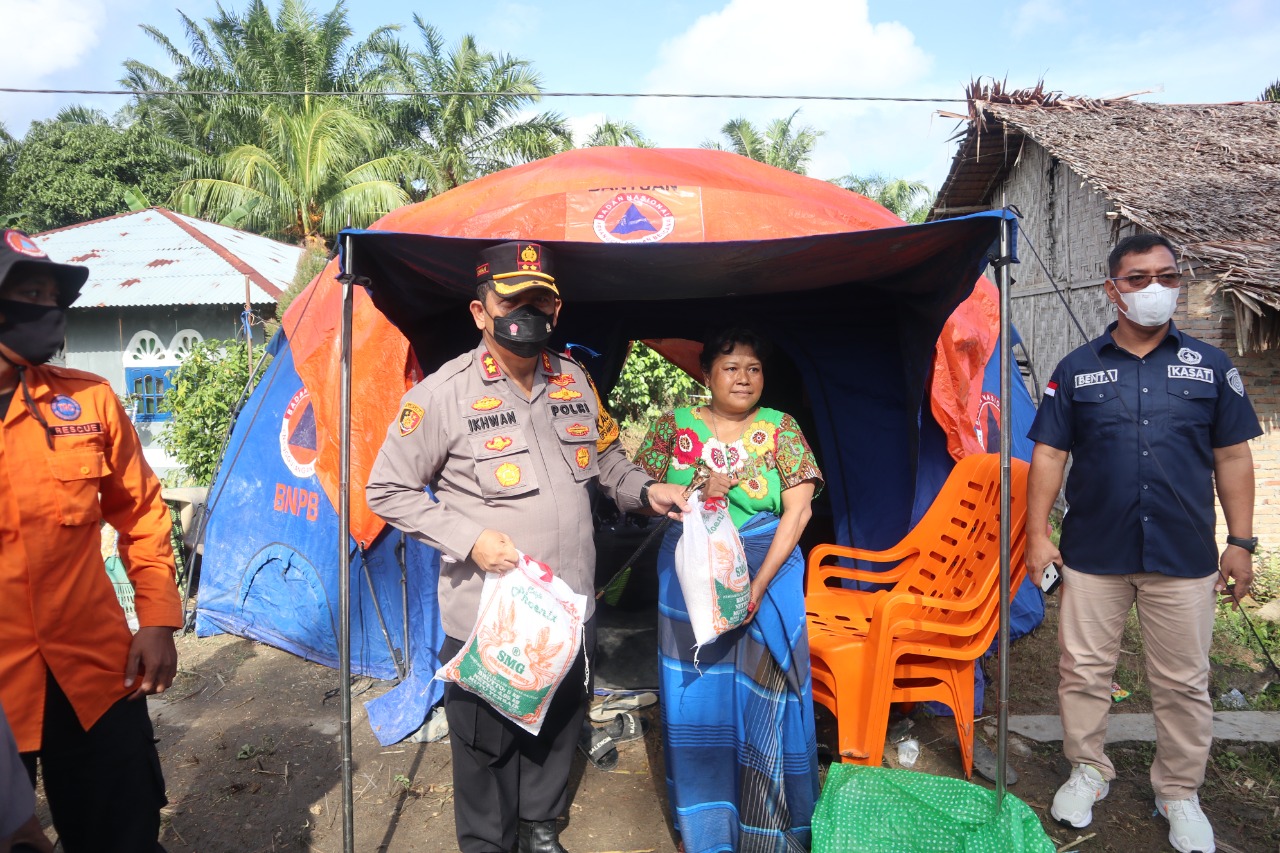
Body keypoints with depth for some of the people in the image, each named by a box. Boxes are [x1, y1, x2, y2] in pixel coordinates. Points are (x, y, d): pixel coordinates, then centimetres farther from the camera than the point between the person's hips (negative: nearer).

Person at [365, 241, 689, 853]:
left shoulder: (574, 380, 2)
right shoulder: (443, 394, -13)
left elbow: (606, 459, 17)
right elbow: (387, 490, -7)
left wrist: (645, 490, -3)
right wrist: (468, 539, -18)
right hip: (485, 614, -5)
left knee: (559, 727, 22)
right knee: (487, 739, 14)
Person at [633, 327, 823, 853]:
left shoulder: (780, 428, 0)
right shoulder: (676, 425, 2)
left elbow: (798, 509, -6)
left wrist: (758, 586, -14)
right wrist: (695, 491, -16)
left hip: (766, 580, -1)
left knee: (762, 702, 6)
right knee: (696, 701, 8)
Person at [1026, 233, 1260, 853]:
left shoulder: (1210, 365, 4)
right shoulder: (1077, 369, 2)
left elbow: (1232, 457, 6)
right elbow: (1049, 455, 1)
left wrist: (1241, 541, 2)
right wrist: (1037, 533, -4)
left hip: (1184, 557, 0)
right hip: (1093, 553, 0)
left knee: (1183, 683, 10)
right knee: (1083, 670, 10)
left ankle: (1179, 792, 31)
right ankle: (1087, 772, 30)